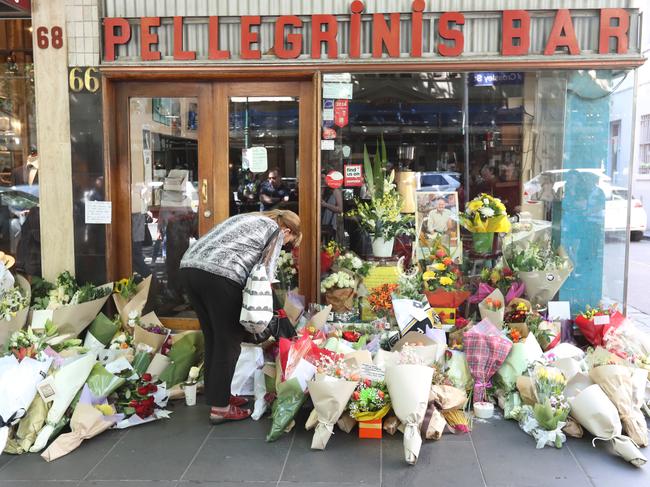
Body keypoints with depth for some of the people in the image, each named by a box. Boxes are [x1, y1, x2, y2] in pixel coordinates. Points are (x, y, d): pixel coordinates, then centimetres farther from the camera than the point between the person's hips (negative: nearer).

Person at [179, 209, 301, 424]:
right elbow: (266, 273, 4)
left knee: (212, 338, 18)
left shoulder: (248, 218, 33)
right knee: (229, 341, 4)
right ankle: (220, 408, 10)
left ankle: (218, 395, 28)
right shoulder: (276, 230, 12)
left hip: (189, 266, 8)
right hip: (219, 274, -8)